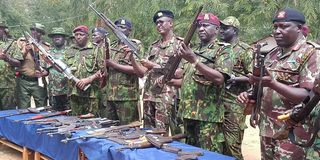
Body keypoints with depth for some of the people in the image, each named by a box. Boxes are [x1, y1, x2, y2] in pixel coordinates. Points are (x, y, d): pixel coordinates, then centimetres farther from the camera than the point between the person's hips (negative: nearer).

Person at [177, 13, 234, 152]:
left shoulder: (223, 49, -4)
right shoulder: (195, 50, 19)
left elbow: (219, 78, -20)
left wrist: (194, 60, -22)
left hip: (207, 115, -8)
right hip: (188, 112, 8)